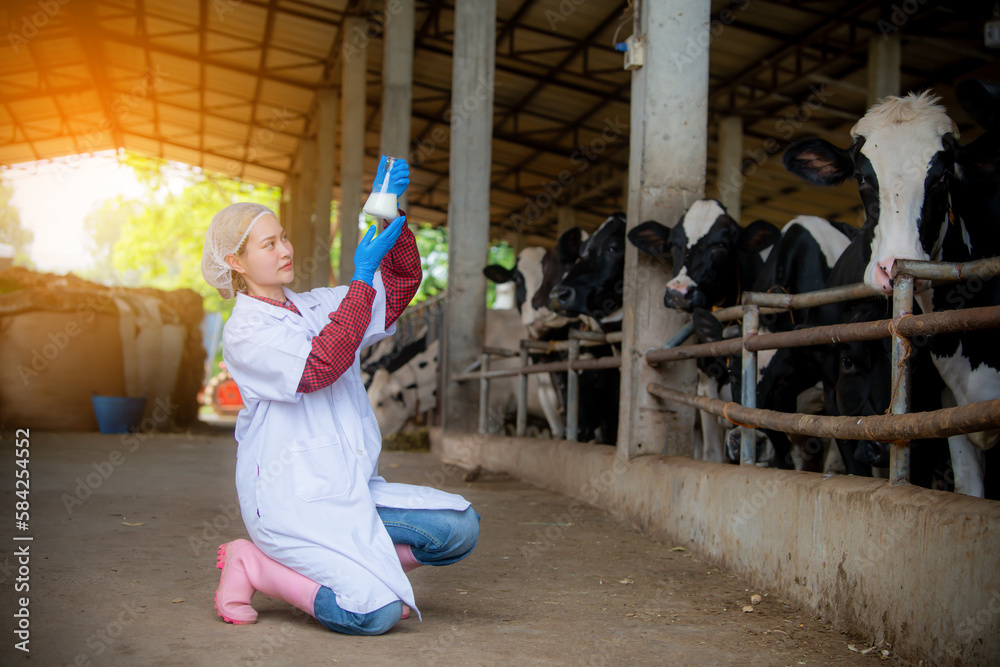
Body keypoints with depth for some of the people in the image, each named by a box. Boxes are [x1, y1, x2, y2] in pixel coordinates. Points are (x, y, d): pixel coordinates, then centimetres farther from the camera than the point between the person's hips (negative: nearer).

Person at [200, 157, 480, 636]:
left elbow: (400, 283, 10)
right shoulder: (244, 332, -8)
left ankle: (351, 563, 4)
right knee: (377, 613, -21)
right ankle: (250, 564, -1)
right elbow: (319, 366, -24)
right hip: (291, 500, -7)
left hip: (350, 490, 8)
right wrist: (362, 279, -23)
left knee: (461, 527, -9)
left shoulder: (315, 308, 14)